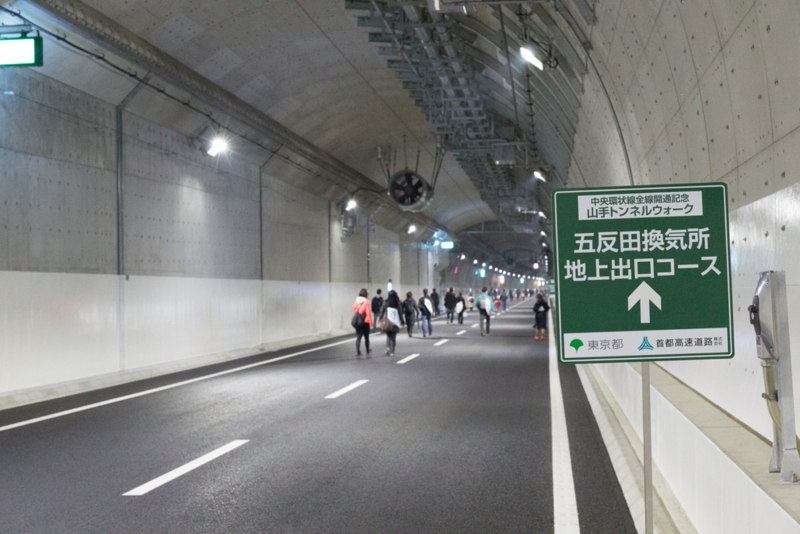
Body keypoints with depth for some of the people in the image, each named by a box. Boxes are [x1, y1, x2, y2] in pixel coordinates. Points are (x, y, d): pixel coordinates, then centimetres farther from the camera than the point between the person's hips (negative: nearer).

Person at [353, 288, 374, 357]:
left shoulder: (355, 302, 6)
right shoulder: (366, 302, -10)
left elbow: (354, 312, 9)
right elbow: (368, 312, -11)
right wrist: (371, 322, -5)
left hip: (357, 322, 4)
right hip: (365, 322, -4)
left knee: (358, 337, 2)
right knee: (366, 337, 9)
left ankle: (357, 352, -12)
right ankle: (368, 352, 16)